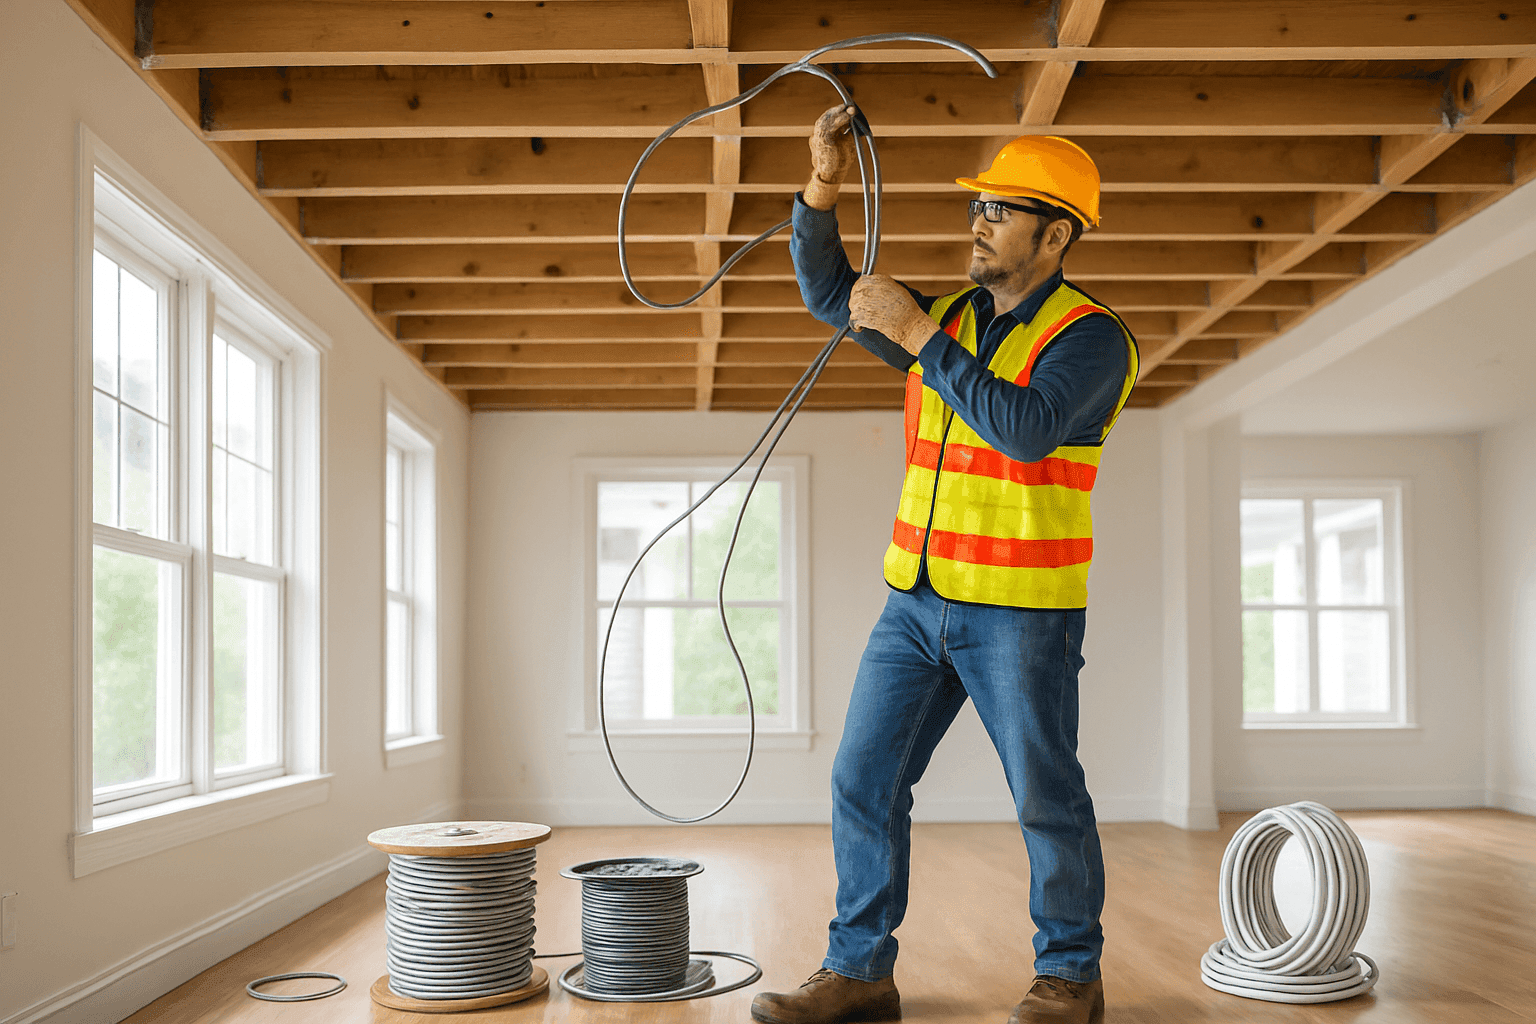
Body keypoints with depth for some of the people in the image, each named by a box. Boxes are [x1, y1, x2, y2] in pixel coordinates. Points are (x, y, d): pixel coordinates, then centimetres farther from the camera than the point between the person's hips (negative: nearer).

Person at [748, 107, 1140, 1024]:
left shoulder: (1089, 336, -9)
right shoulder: (952, 319, 12)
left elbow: (1027, 429, -26)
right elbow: (830, 293, 14)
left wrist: (917, 337, -24)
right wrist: (824, 190, -1)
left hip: (1022, 613, -6)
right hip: (918, 602, 7)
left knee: (1047, 798, 6)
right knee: (865, 780, 5)